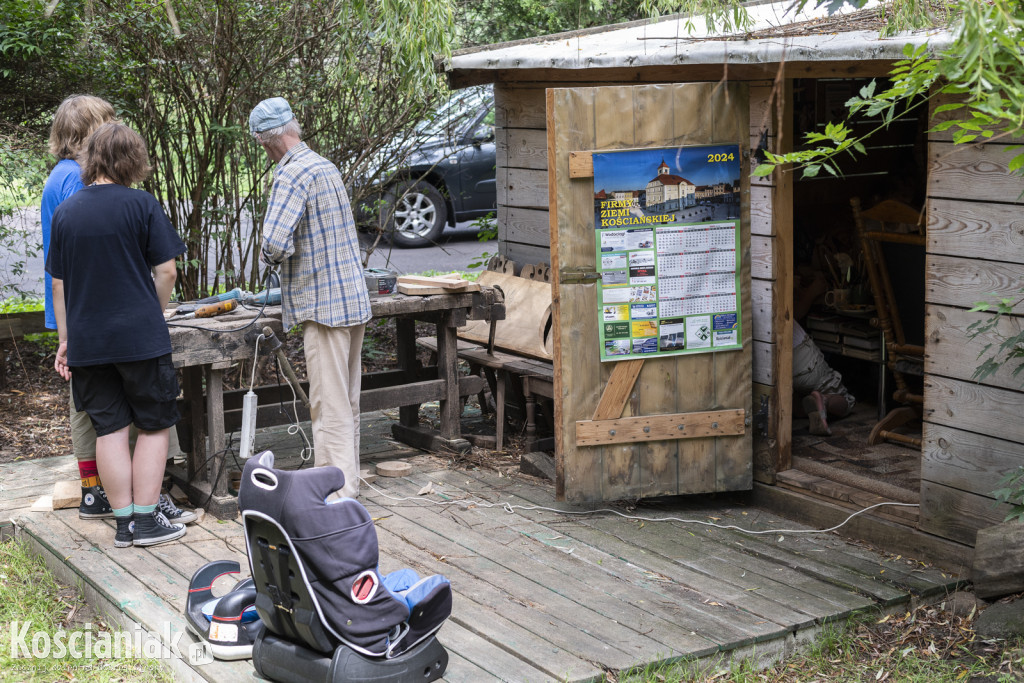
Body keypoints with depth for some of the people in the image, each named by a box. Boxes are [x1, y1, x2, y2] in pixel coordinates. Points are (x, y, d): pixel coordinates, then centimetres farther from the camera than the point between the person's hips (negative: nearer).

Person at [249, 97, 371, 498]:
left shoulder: (291, 174, -15)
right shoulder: (327, 167, 15)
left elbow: (275, 242, -27)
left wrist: (269, 255, -5)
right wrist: (280, 255, 22)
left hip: (324, 305, -9)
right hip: (354, 298, 9)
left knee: (330, 405, -6)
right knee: (347, 401, 16)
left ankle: (337, 492, -4)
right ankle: (347, 480, 25)